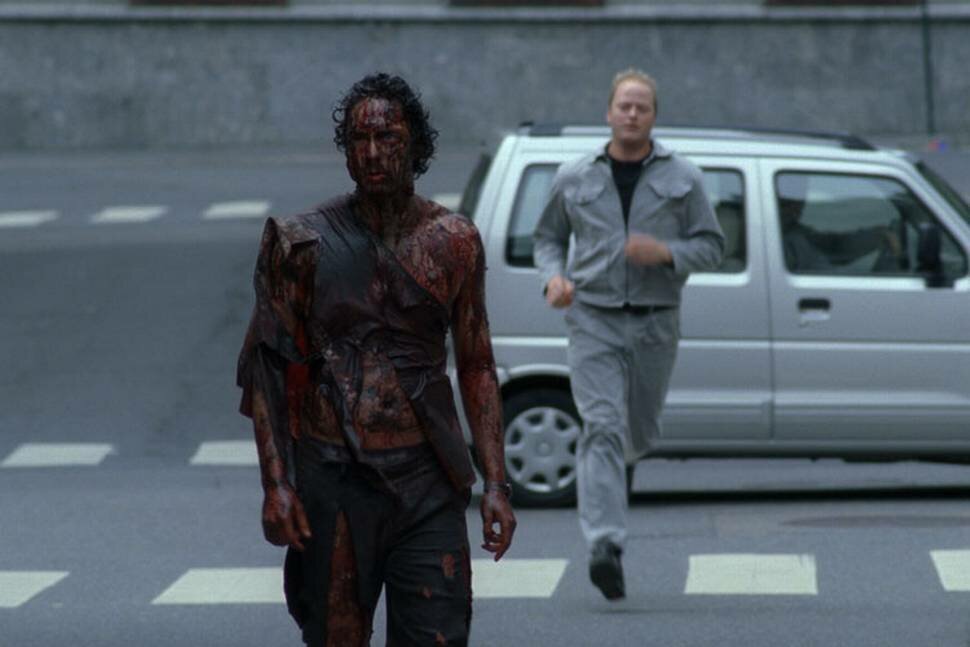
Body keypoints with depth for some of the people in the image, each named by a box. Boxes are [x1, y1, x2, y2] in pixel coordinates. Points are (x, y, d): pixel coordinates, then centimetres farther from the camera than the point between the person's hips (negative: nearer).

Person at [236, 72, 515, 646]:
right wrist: (276, 483, -8)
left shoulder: (455, 242, 6)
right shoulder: (303, 244, 1)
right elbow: (266, 371, 1)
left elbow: (477, 368, 11)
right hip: (332, 483, -1)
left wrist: (496, 483, 5)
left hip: (426, 484, 1)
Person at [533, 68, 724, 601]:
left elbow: (711, 247, 4)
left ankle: (597, 469, 50)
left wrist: (666, 253, -16)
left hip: (653, 323, 2)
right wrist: (553, 277, -4)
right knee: (603, 424, -16)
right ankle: (605, 547, -25)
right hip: (592, 319, -2)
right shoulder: (575, 178, 6)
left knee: (639, 430, 12)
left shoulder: (681, 178, 4)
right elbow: (548, 237, 17)